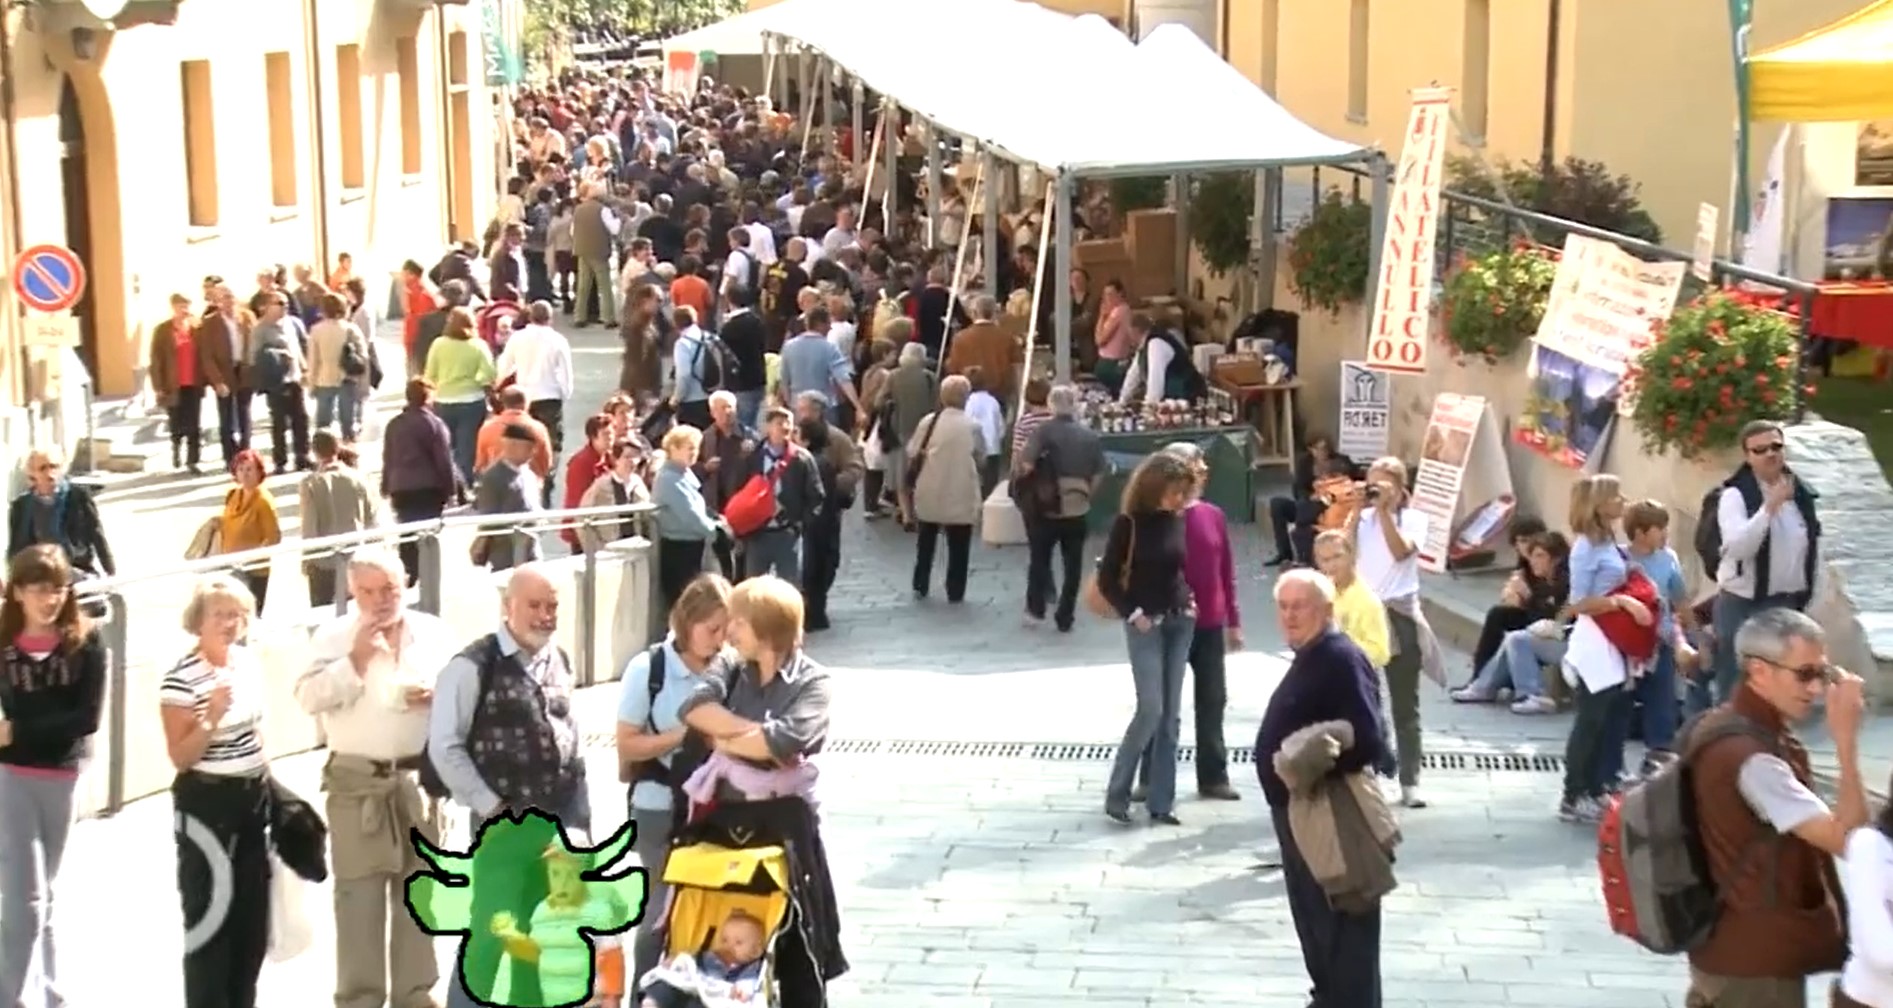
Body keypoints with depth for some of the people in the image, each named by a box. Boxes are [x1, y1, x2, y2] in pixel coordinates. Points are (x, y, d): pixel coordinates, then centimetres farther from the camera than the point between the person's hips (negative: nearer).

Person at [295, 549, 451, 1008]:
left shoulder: (433, 632, 7)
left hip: (419, 778, 3)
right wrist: (357, 658, -16)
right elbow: (310, 698, -11)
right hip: (358, 781, -3)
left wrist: (437, 696, -10)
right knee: (359, 893, -2)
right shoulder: (332, 636, -1)